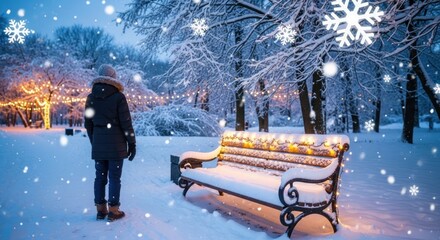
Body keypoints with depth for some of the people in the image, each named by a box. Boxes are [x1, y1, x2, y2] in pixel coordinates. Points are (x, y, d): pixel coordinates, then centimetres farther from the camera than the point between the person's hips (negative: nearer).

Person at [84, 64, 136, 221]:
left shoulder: (91, 98, 5)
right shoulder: (118, 97, -10)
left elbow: (88, 123, 10)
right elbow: (126, 123, -10)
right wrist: (132, 143, -2)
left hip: (98, 145, 5)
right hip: (116, 145, -4)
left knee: (100, 176, 12)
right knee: (114, 177, 3)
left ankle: (100, 209, 20)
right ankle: (113, 210, 9)